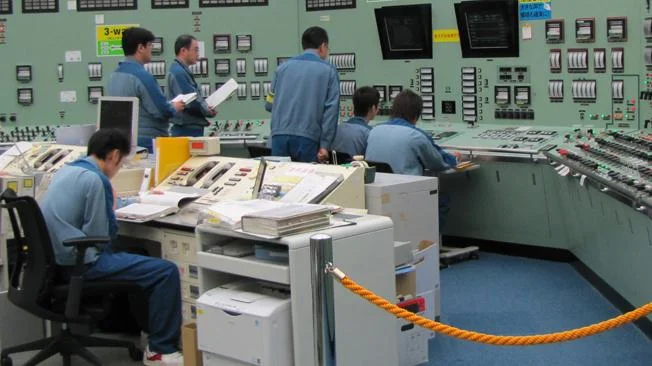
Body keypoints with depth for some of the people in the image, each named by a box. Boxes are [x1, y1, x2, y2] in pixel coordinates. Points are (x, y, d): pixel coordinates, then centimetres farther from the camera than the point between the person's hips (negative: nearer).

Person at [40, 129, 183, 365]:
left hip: (58, 257, 10)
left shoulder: (66, 170, 11)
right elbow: (101, 238, -16)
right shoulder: (95, 179, -17)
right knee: (167, 271, -10)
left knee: (134, 255, 31)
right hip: (80, 262, -10)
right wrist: (111, 212, 2)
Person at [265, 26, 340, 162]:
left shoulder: (283, 67, 13)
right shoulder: (328, 70, 5)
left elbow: (269, 104, 16)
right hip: (307, 139, -3)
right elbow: (331, 109, -3)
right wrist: (325, 145, -5)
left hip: (279, 136, 3)